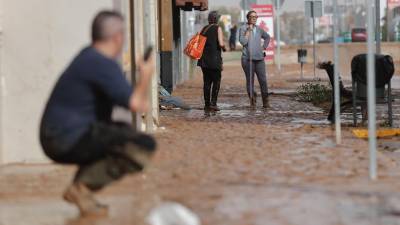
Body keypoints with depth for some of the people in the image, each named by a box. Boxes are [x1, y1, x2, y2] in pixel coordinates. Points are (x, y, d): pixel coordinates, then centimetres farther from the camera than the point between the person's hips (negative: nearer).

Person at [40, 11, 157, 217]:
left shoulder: (89, 55, 16)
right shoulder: (103, 64, -15)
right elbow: (135, 103, -20)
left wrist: (137, 101, 10)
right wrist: (146, 75, -2)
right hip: (70, 140, -10)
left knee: (123, 132, 31)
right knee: (145, 146, -15)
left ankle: (81, 184, 15)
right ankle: (83, 186, -15)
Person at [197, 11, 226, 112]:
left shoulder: (204, 29, 11)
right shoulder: (218, 29, -6)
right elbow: (221, 43, -16)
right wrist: (224, 48, 5)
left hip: (204, 60, 5)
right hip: (214, 59, -5)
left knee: (207, 82, 9)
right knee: (216, 81, 2)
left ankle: (207, 104, 9)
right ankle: (213, 103, -8)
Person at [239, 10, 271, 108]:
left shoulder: (259, 29, 14)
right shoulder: (243, 28, 0)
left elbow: (267, 37, 33)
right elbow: (242, 41, -14)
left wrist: (264, 47, 20)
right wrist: (249, 30, -13)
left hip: (259, 58, 4)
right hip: (248, 58, -4)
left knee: (263, 80, -3)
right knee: (250, 80, -2)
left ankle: (265, 102, 3)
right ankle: (252, 100, 6)